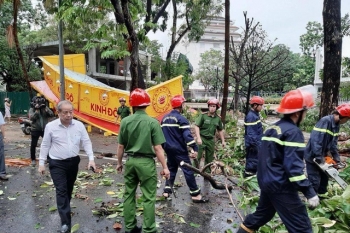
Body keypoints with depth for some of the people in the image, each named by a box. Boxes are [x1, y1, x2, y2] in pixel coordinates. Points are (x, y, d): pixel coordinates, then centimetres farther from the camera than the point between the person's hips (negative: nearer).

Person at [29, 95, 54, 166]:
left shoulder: (45, 107, 5)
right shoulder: (32, 109, -2)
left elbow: (51, 114, -8)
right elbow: (31, 118, -18)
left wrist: (45, 108, -17)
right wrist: (37, 110, -22)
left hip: (45, 129, 2)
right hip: (35, 130, -2)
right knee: (33, 145, 6)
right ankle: (33, 159, 21)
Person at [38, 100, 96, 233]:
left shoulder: (79, 125, -5)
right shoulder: (51, 126, -9)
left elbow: (86, 143, -2)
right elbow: (45, 145, -1)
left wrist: (91, 159, -10)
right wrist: (41, 163, 1)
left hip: (73, 162, 3)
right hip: (57, 163, -3)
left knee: (69, 189, 17)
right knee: (61, 190, -7)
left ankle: (65, 209, 40)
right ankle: (65, 222, -4)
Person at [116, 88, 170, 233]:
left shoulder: (125, 121, -2)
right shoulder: (153, 122, -12)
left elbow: (121, 146, 3)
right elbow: (157, 148, -13)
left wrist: (119, 162, 17)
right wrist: (164, 167, -5)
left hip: (130, 161, 4)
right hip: (146, 162, -4)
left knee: (129, 195, 15)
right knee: (148, 198, 6)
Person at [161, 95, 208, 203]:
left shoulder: (165, 118, 10)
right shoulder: (181, 119, -14)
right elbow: (187, 135, -24)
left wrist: (164, 146, 26)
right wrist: (195, 148, -24)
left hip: (168, 149, 7)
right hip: (179, 150, -7)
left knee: (171, 169, 19)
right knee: (188, 170, -2)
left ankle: (167, 191, 20)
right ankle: (195, 195, 3)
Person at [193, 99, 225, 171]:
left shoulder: (218, 118, 4)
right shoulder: (203, 115, -9)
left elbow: (220, 130, 15)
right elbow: (196, 126, -13)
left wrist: (223, 141, 13)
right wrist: (198, 138, -21)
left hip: (211, 140, 4)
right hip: (202, 139, -4)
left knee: (209, 159, 12)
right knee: (197, 157, -8)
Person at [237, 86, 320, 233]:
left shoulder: (272, 128, 10)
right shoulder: (293, 132, -17)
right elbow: (293, 166, -24)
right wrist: (309, 192, -20)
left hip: (266, 181, 9)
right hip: (281, 186, -9)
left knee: (262, 214, 25)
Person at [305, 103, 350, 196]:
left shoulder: (336, 124, 4)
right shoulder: (325, 121, -25)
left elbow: (333, 143, 9)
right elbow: (315, 140, -31)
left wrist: (337, 160, 3)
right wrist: (319, 159, -28)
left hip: (322, 156, 9)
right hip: (313, 156, -9)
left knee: (324, 177, 22)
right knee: (315, 181, -3)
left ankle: (322, 194, 41)